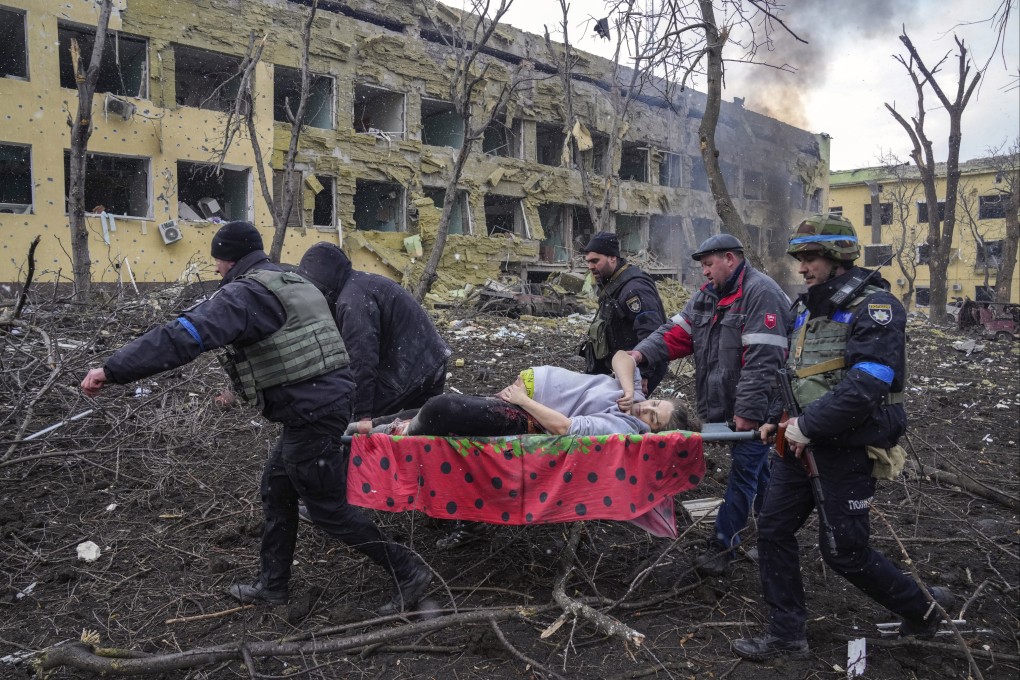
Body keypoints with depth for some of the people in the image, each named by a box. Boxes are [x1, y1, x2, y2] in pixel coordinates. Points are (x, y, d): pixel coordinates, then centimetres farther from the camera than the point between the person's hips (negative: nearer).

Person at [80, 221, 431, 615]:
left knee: (328, 508, 3)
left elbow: (185, 336, -26)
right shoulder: (294, 283, 16)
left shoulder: (245, 293, -14)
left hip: (311, 413, -10)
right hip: (330, 396, 10)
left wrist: (112, 370, -24)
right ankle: (273, 585, 33)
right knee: (277, 489, 21)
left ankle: (408, 573, 12)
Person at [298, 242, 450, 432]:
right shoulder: (363, 282, 14)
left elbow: (362, 359, -27)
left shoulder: (352, 299, -19)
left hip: (408, 372, -10)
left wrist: (363, 415, -28)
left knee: (350, 427, -3)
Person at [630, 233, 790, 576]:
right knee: (757, 470, 21)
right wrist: (643, 352, -13)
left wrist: (748, 411, -25)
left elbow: (762, 360, -24)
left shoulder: (760, 293, -18)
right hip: (727, 404, 9)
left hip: (754, 409, -9)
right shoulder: (708, 294, 11)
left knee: (743, 473, 0)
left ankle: (723, 545, 9)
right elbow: (677, 332, 5)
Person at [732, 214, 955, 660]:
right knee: (774, 529, 6)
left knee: (844, 551, 2)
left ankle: (921, 610, 30)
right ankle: (786, 635, 18)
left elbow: (867, 385, -26)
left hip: (847, 448, -8)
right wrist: (784, 420, 5)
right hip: (802, 440, 8)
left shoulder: (875, 306, -15)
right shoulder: (808, 306, 11)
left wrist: (809, 426, -22)